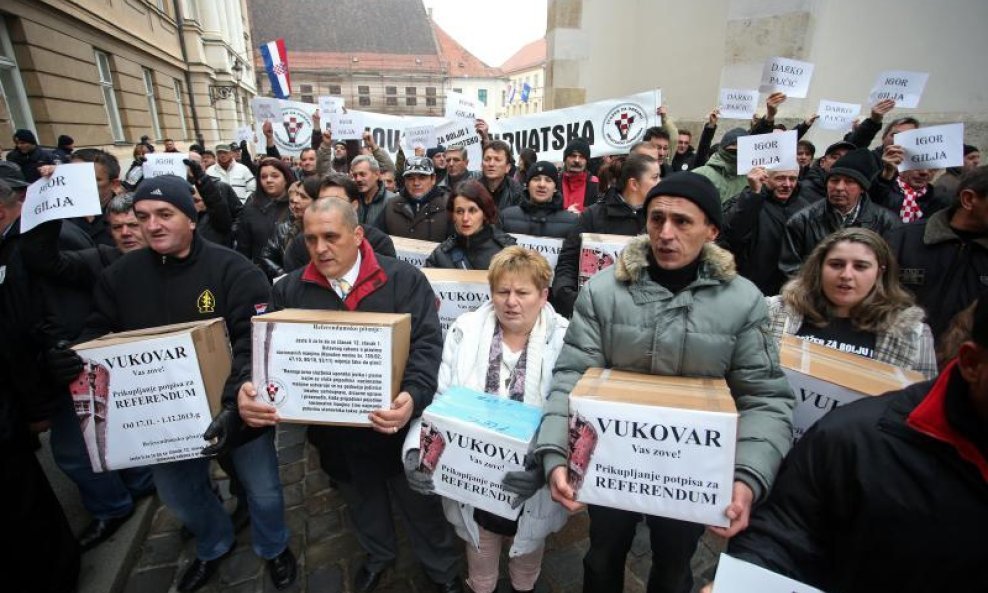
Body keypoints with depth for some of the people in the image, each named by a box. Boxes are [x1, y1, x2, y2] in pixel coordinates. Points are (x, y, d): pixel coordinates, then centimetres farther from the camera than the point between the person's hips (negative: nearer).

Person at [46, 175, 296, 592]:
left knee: (263, 489, 16)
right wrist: (71, 359, -20)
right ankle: (214, 545, 59)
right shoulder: (120, 275, -4)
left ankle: (273, 547, 49)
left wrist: (235, 403, -37)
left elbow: (254, 342, -26)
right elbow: (97, 334, 3)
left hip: (236, 412, -4)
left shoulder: (233, 269, -19)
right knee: (178, 495, 27)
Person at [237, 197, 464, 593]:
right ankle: (378, 554, 60)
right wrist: (249, 391, -24)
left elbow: (427, 345, -18)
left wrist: (413, 397, -34)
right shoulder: (290, 290, -2)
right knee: (361, 501, 29)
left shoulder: (404, 280, -12)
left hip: (396, 427, -3)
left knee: (420, 504, 17)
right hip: (334, 433, 4)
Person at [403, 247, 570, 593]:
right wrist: (417, 450, -20)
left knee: (527, 549, 27)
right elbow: (438, 398, -6)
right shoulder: (465, 331, -6)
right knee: (479, 549, 26)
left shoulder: (564, 340, -13)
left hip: (530, 480, 0)